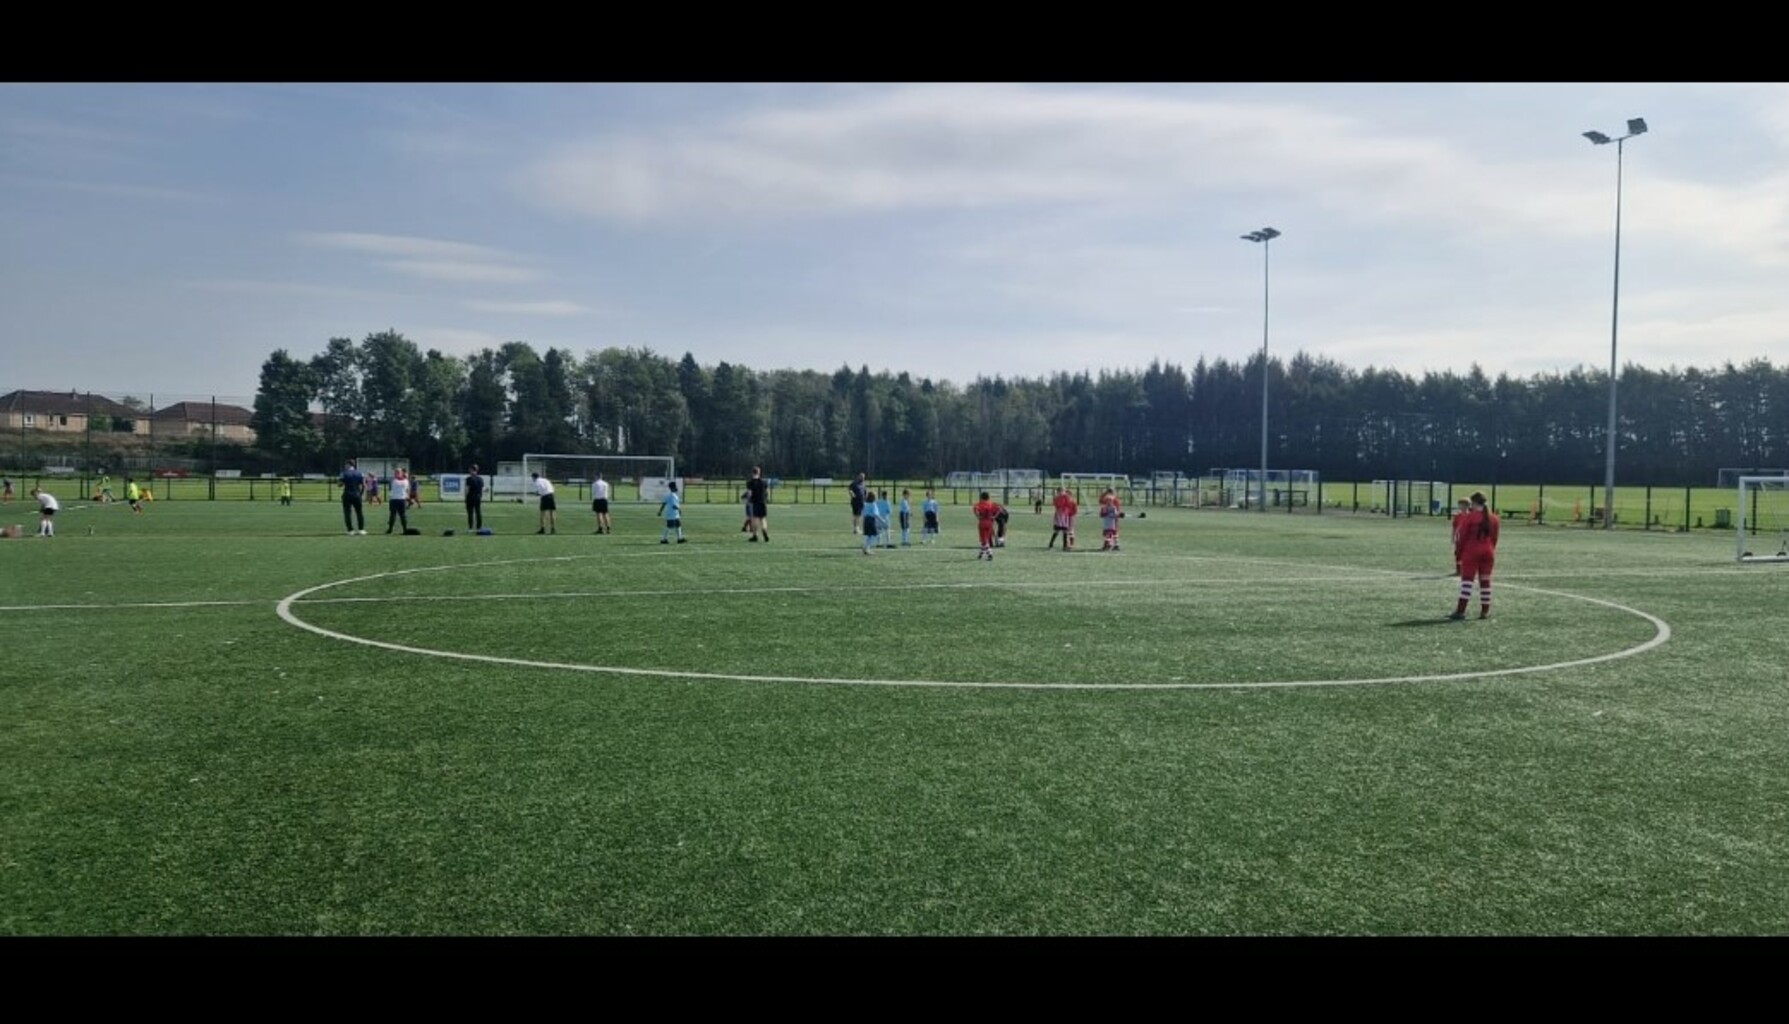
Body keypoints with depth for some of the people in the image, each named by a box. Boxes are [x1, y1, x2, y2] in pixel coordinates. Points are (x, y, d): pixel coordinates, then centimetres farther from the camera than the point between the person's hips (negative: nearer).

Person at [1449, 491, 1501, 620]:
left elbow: (1463, 536, -8)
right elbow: (1494, 538, 10)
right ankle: (1485, 611, 12)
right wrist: (1491, 552, 19)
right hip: (1488, 552, 5)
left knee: (1467, 580, -6)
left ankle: (1461, 611, -11)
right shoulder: (1494, 518, 6)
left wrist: (1459, 554, 0)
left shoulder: (1470, 516, -9)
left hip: (1471, 551, -5)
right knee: (1485, 581, 9)